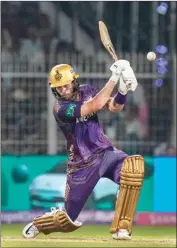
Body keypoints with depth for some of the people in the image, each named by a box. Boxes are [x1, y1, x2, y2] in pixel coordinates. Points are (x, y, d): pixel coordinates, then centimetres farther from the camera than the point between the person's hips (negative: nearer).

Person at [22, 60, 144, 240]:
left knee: (134, 165, -30)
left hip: (105, 152, 4)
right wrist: (114, 77, -30)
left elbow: (114, 107, -6)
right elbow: (96, 105, -30)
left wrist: (123, 91, -26)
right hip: (82, 165, -4)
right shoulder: (60, 108, -19)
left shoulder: (87, 91, 1)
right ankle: (37, 224, 38)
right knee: (69, 220, 1)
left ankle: (121, 228, -24)